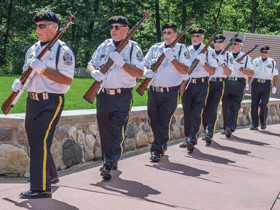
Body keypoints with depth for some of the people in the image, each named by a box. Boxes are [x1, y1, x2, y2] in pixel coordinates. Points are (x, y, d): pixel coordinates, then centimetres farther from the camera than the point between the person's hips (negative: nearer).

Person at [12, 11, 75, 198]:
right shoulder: (33, 49, 14)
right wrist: (19, 83, 2)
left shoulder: (63, 51, -8)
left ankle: (41, 187, -8)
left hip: (51, 102, -8)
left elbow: (67, 80, -17)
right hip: (32, 101, 8)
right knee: (34, 141, 15)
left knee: (40, 141, -13)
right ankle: (50, 175, 35)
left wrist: (43, 69, -21)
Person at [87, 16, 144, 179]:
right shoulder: (104, 46, 13)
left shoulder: (133, 48, 1)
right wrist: (94, 72, -11)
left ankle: (109, 166, -7)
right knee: (105, 132, 12)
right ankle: (111, 160, 29)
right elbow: (91, 64, 13)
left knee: (117, 132, -9)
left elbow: (140, 73, -8)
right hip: (104, 96, 5)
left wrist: (122, 63, -20)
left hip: (122, 97, -4)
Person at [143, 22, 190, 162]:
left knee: (164, 122, -7)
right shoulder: (155, 48, 13)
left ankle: (157, 150, -1)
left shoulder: (181, 49, 2)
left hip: (170, 93, -4)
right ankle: (162, 145, 31)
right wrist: (146, 71, -10)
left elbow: (185, 70, -10)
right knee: (154, 121, 11)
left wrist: (172, 58, -21)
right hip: (153, 91, 4)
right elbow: (145, 64, 13)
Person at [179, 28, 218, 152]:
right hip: (186, 84, 4)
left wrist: (203, 63, -17)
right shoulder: (186, 51, 15)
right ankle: (188, 138, 19)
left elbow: (212, 71, -1)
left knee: (196, 113, -11)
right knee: (187, 113, 7)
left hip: (201, 85, -4)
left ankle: (192, 140, -16)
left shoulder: (208, 51, 4)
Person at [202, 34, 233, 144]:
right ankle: (206, 131, 17)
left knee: (212, 109, -12)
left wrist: (222, 64, -11)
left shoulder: (228, 56, 8)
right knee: (205, 109, 2)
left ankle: (209, 134, -19)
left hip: (219, 84, -2)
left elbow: (228, 73, 3)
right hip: (207, 82, 3)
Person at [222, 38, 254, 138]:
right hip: (225, 83, 3)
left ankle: (230, 127, -7)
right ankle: (226, 127, 3)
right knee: (225, 106, 1)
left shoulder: (246, 57, 10)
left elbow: (251, 73, 2)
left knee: (234, 107, -6)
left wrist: (240, 67, -10)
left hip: (238, 84, -3)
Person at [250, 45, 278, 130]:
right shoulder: (255, 61, 9)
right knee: (254, 105, 1)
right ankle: (254, 124, 9)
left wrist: (274, 87, 4)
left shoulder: (272, 62, 8)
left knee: (263, 104, -11)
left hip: (266, 85, -1)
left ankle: (263, 122, 11)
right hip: (255, 84, 1)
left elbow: (275, 76, 10)